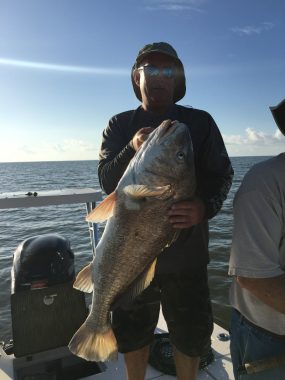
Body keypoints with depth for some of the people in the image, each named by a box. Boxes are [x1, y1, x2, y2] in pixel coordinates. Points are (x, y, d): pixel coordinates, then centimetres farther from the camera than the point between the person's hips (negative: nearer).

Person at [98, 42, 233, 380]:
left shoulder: (200, 122, 1)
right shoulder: (119, 125, 3)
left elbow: (221, 174, -2)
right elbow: (106, 181, -6)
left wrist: (206, 207, -24)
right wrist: (132, 150, -26)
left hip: (186, 251, 0)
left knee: (190, 335, 16)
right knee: (132, 333, 18)